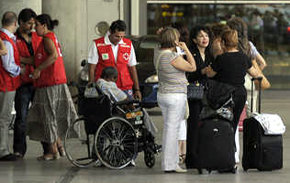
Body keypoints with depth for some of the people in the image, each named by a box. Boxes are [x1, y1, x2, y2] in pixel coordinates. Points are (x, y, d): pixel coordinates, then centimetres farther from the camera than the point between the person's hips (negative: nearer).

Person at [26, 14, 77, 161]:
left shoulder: (47, 39, -12)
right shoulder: (52, 38, 18)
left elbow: (54, 55, -28)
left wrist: (38, 70, -23)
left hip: (50, 84, -9)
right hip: (58, 82, 9)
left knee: (49, 116, -3)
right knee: (50, 116, 15)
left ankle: (53, 151, 2)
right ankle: (59, 145, 17)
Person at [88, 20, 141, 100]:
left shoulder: (128, 45, 10)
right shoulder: (97, 44, -1)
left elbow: (132, 68, 14)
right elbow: (92, 68, 0)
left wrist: (137, 89, 11)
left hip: (125, 88, 3)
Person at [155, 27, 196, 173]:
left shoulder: (159, 54, 7)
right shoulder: (172, 57, -20)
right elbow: (192, 67, -13)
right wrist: (186, 49, -6)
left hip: (162, 94, 10)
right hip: (176, 96, -10)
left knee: (168, 128, 15)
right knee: (172, 129, -6)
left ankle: (168, 162, 19)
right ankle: (170, 165, -5)